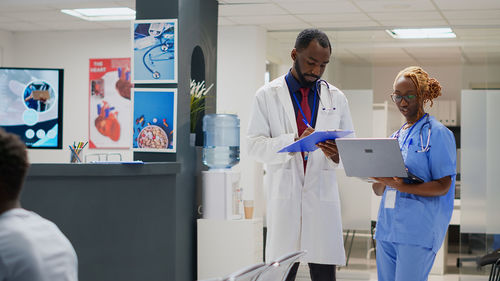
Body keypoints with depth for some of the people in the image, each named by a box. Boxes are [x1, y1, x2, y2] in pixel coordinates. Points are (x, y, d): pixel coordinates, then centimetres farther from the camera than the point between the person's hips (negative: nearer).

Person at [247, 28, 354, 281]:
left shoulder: (336, 98, 13)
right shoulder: (267, 95, 6)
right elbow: (255, 146, -2)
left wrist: (337, 154, -11)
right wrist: (294, 141, -18)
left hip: (322, 196, 2)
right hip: (283, 196, -2)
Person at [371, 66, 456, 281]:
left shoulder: (437, 133, -2)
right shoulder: (395, 137, 19)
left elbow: (443, 186, -10)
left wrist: (402, 186, -23)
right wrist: (380, 180, -8)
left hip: (419, 230, -7)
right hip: (387, 228, 7)